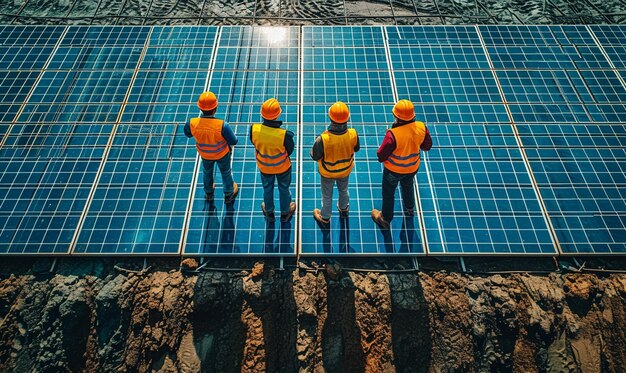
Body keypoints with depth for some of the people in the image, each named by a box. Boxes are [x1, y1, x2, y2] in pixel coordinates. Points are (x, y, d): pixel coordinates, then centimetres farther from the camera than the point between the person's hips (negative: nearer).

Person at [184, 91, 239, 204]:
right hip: (222, 154, -2)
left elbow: (188, 134, -8)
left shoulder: (192, 124, -31)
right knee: (226, 173, 27)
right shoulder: (222, 126, -41)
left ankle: (208, 193, 58)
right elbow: (234, 141, -27)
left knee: (207, 172, 33)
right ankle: (228, 194, 52)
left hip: (205, 154, 3)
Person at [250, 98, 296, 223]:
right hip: (282, 167, -2)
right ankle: (285, 213, 51)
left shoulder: (254, 129, -30)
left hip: (264, 166, 3)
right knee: (284, 189, 26)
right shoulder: (284, 135, -38)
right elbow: (290, 150, -18)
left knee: (267, 189, 29)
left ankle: (269, 213, 53)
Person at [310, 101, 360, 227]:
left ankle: (325, 219, 48)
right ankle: (344, 209, 61)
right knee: (343, 190, 33)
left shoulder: (323, 139, -40)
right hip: (345, 169, 3)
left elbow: (315, 156, -23)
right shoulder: (353, 134, -30)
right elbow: (356, 149, -9)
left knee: (327, 195, 24)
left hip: (327, 172, -2)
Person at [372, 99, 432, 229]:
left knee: (388, 193, 20)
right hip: (413, 167, 5)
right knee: (408, 186, 34)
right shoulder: (421, 127, -21)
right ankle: (410, 208, 62)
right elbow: (427, 146, -4)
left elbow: (381, 157, -27)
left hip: (394, 170, -5)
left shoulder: (393, 134, -37)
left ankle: (386, 219, 42)